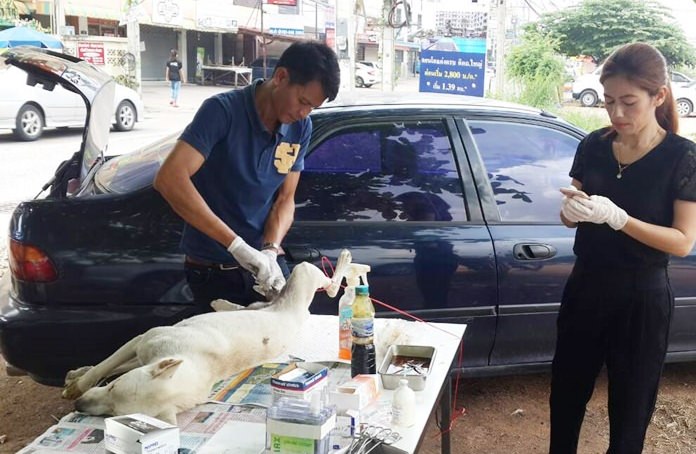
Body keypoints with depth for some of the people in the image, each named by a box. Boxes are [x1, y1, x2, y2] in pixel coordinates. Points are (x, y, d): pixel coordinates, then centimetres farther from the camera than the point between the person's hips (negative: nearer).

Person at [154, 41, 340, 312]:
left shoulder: (301, 128, -2)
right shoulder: (223, 110, -20)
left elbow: (285, 199, 3)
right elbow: (169, 179, -31)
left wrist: (270, 250, -18)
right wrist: (237, 245, -35)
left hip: (264, 263, 5)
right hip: (213, 270, -4)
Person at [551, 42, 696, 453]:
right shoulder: (594, 146, -1)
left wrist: (616, 217, -27)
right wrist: (572, 211, -16)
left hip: (642, 299, -4)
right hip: (586, 288, 4)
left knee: (630, 408, 11)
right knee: (566, 395, 16)